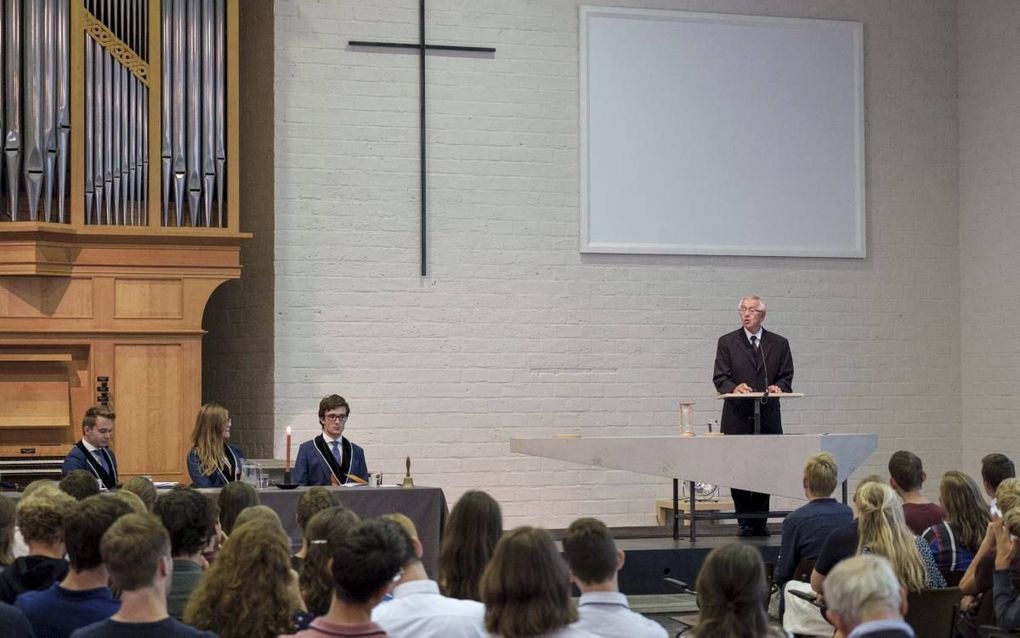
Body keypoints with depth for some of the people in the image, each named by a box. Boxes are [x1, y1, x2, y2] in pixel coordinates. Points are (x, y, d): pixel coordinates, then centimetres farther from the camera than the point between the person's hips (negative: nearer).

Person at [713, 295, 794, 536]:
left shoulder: (779, 344, 10)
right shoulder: (727, 342, 7)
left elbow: (786, 377, 8)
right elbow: (720, 378, 1)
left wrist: (778, 387, -14)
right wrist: (734, 387, -20)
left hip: (768, 417, 1)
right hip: (737, 417, -1)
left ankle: (761, 521, 8)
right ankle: (745, 521, 6)